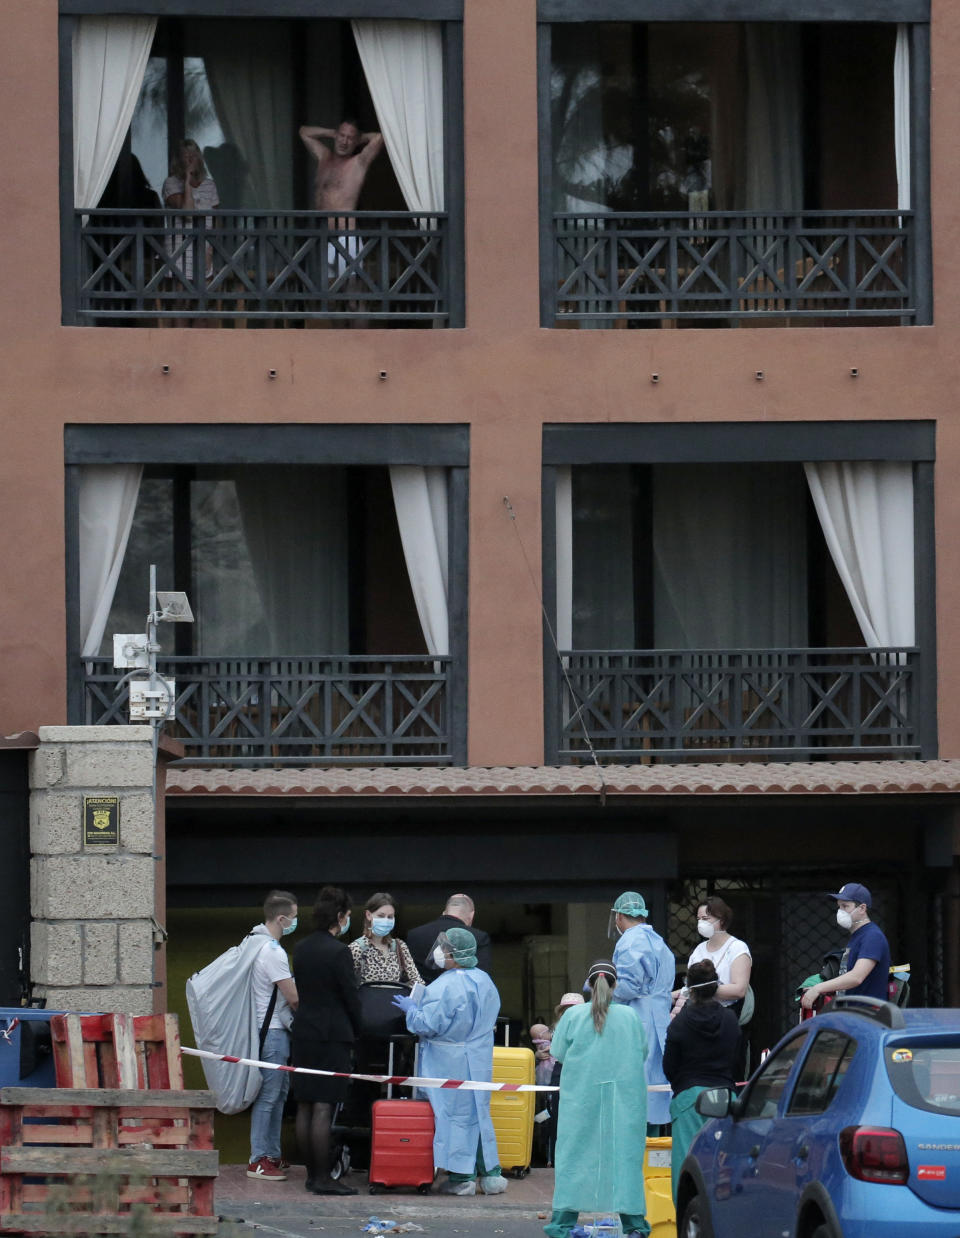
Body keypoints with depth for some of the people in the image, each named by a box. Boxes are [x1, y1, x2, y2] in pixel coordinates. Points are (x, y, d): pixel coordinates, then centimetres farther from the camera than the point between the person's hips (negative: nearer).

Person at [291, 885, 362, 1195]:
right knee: (323, 1108, -7)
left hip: (303, 1032, 8)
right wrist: (357, 1030, 5)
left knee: (305, 1106, 10)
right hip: (332, 1035, -8)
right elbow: (351, 996, -11)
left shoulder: (302, 949, 9)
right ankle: (322, 1178, -7)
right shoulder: (338, 952, -14)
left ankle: (311, 1173, 15)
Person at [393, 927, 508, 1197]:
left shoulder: (444, 987, -20)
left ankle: (461, 1177, 1)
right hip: (480, 1060, 7)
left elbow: (429, 1025, -21)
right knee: (478, 1113, 15)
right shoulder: (485, 981, 5)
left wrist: (411, 1009, -4)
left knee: (454, 1114, -1)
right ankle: (490, 1173, 16)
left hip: (449, 1062, -7)